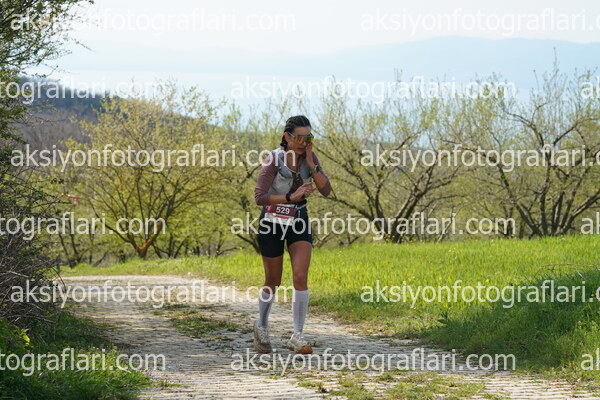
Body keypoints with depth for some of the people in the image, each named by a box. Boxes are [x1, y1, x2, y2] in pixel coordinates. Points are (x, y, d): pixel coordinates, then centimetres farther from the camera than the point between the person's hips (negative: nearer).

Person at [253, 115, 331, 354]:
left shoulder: (309, 157, -2)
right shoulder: (274, 160, -17)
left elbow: (326, 190, -8)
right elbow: (259, 197, -23)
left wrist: (311, 166, -18)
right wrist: (290, 197, -31)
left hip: (299, 222, 3)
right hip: (272, 223, -3)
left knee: (301, 277, -13)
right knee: (273, 281, 8)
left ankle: (297, 337, -11)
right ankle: (262, 326, 34)